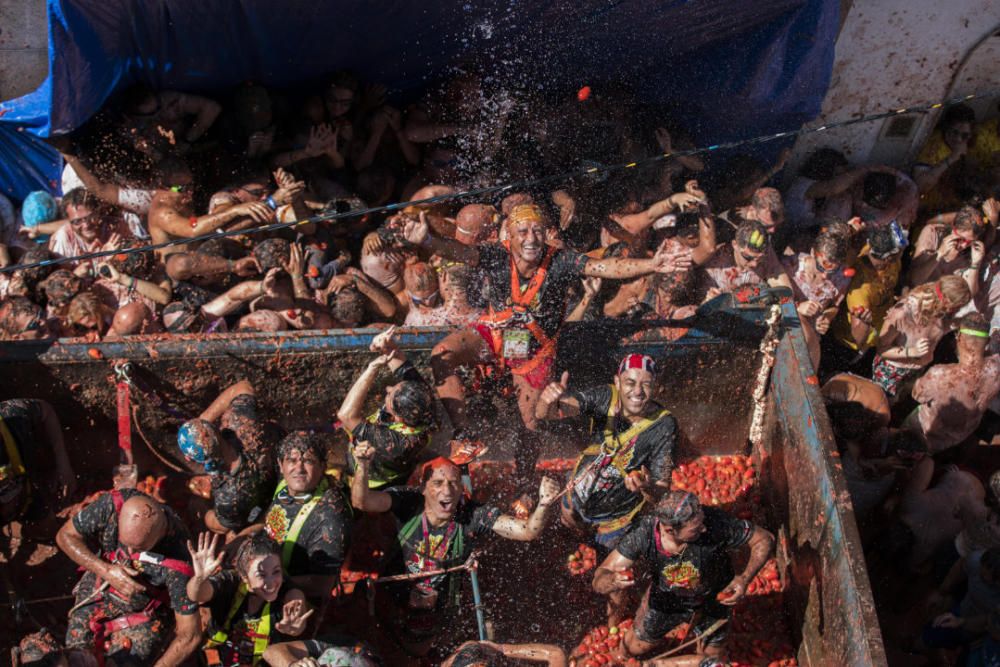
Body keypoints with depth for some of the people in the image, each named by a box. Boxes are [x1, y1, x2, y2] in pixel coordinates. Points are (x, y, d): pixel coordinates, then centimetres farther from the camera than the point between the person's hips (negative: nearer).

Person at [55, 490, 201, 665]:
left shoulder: (177, 562, -36)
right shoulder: (111, 504, -30)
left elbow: (189, 636, -27)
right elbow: (65, 536, -13)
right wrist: (106, 570, -27)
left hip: (145, 613, -2)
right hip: (98, 591, 2)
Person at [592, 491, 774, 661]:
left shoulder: (715, 522, -42)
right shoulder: (643, 534, -38)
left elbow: (765, 539, -26)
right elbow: (599, 581, -33)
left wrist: (745, 578, -41)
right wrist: (613, 581, -57)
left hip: (712, 600, -1)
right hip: (665, 596, 1)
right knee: (636, 646, 21)